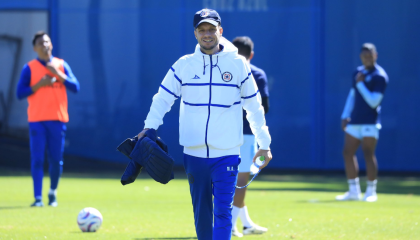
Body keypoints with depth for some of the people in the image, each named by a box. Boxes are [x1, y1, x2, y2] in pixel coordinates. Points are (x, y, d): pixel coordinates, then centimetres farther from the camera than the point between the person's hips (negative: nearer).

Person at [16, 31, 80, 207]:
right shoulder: (29, 68, 3)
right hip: (37, 120, -2)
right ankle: (38, 198, -10)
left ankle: (53, 192, 25)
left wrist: (57, 73, -9)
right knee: (37, 159, -10)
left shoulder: (61, 65, 10)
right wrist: (40, 84, -12)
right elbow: (20, 93, -2)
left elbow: (75, 87, 1)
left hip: (58, 119, 2)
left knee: (56, 160, 4)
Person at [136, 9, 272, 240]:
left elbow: (254, 106, 9)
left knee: (223, 212, -12)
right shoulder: (183, 65, 3)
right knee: (201, 212, 10)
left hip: (226, 153, -2)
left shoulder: (238, 64, 1)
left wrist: (264, 143, 12)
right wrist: (149, 127, -11)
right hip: (194, 152, 2)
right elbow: (162, 98, 5)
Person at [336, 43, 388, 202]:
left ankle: (371, 192, -2)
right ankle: (354, 191, 11)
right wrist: (345, 116, 14)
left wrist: (360, 84, -14)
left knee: (368, 154, -10)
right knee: (348, 153, 5)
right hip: (354, 121, 7)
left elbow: (374, 102, -15)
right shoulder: (358, 73, 14)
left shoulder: (379, 76, -9)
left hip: (370, 122, -7)